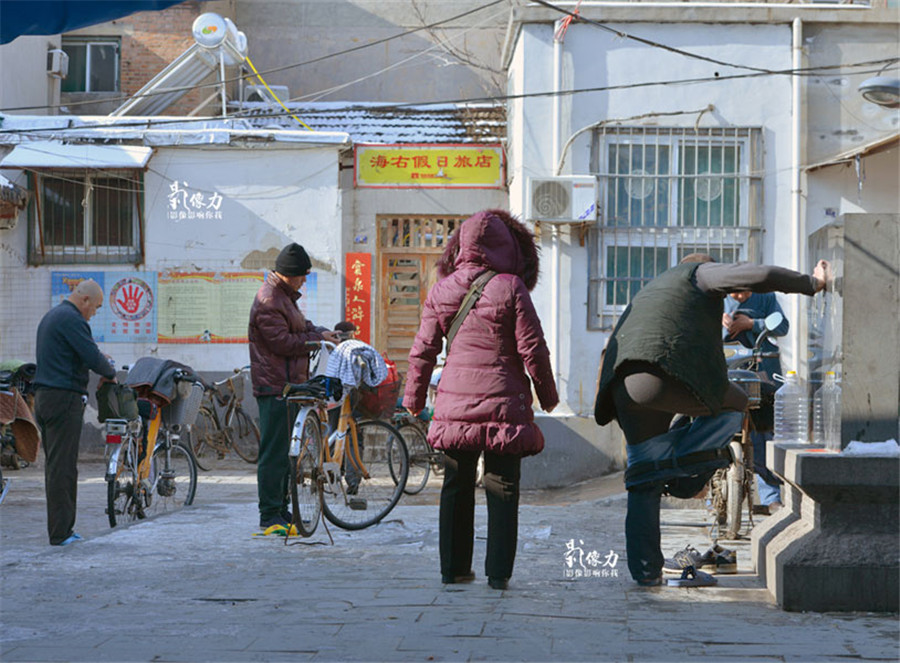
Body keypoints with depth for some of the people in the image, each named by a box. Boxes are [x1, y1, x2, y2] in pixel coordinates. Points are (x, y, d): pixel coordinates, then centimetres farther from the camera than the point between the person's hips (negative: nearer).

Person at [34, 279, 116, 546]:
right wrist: (111, 374, 0)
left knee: (55, 465, 11)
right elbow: (92, 357, -18)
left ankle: (61, 529, 15)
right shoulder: (71, 319, -13)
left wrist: (101, 363, 16)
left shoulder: (50, 316, 19)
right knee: (62, 466, -8)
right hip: (64, 398, -10)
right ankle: (60, 532, -7)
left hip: (44, 396, 10)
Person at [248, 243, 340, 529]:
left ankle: (281, 508, 23)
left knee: (285, 449, 15)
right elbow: (284, 343, -20)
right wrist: (317, 338, -10)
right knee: (274, 451, -7)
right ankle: (269, 515, -4)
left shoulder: (284, 296, 16)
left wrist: (321, 331, 9)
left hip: (288, 384, 11)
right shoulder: (268, 302, -17)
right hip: (275, 387, -11)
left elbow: (299, 325, 27)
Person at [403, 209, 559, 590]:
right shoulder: (510, 289, -8)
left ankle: (453, 567, 17)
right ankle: (498, 571, 2)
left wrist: (413, 397, 18)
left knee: (456, 486, 13)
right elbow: (532, 349, -7)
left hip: (455, 403, 3)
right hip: (503, 403, -3)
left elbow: (423, 349, 7)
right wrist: (547, 394, 7)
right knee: (502, 489, 4)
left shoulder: (441, 291, 3)